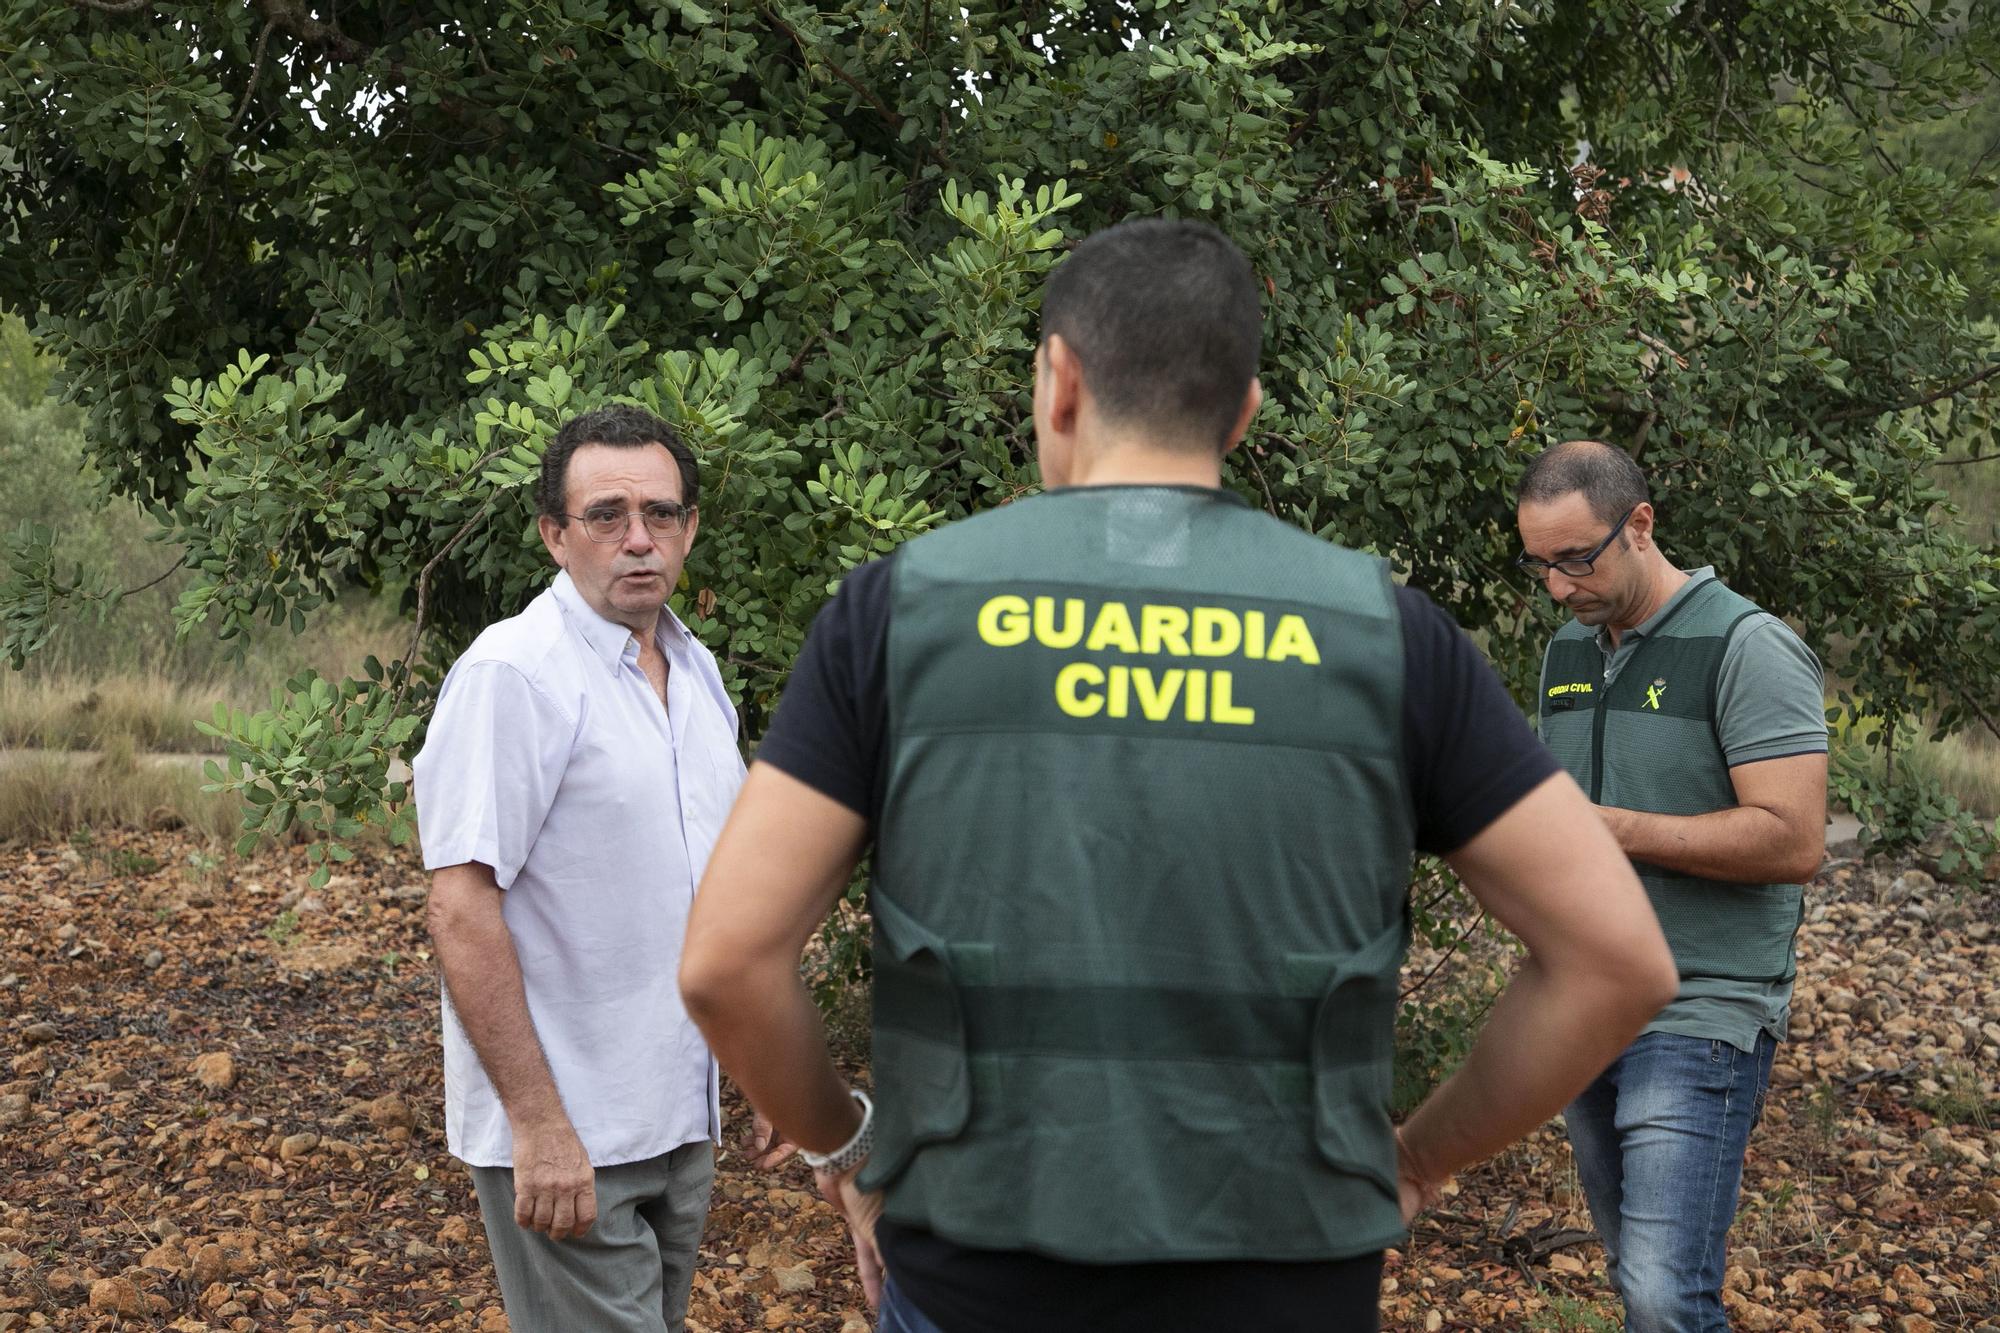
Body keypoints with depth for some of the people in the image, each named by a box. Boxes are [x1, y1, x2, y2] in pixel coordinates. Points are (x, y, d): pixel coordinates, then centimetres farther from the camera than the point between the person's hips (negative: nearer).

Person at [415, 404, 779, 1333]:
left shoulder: (696, 671, 11)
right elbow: (462, 910, -20)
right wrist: (538, 1124, -23)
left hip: (679, 1119, 8)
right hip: (565, 1138, -8)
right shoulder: (513, 674, -15)